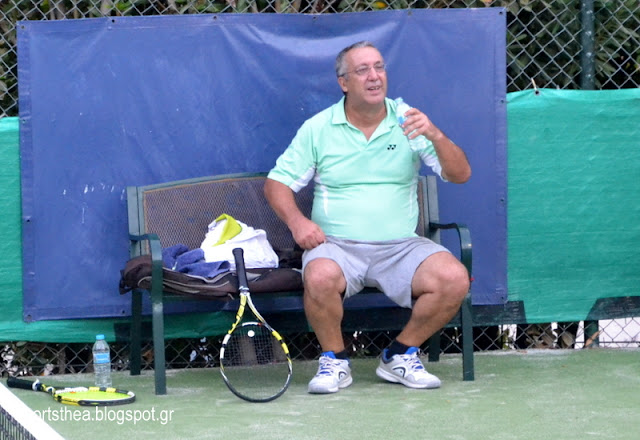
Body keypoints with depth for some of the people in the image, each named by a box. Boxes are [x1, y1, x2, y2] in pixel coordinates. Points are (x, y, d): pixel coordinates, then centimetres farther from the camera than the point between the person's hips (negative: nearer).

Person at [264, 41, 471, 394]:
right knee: (320, 277, -36)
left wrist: (436, 136, -19)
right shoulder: (318, 128, 7)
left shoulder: (408, 122, 7)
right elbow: (277, 183, 8)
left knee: (454, 279, -25)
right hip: (336, 245, -1)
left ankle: (400, 356, 0)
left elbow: (460, 175, 0)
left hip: (401, 246, 2)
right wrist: (296, 220, -12)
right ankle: (335, 360, -7)